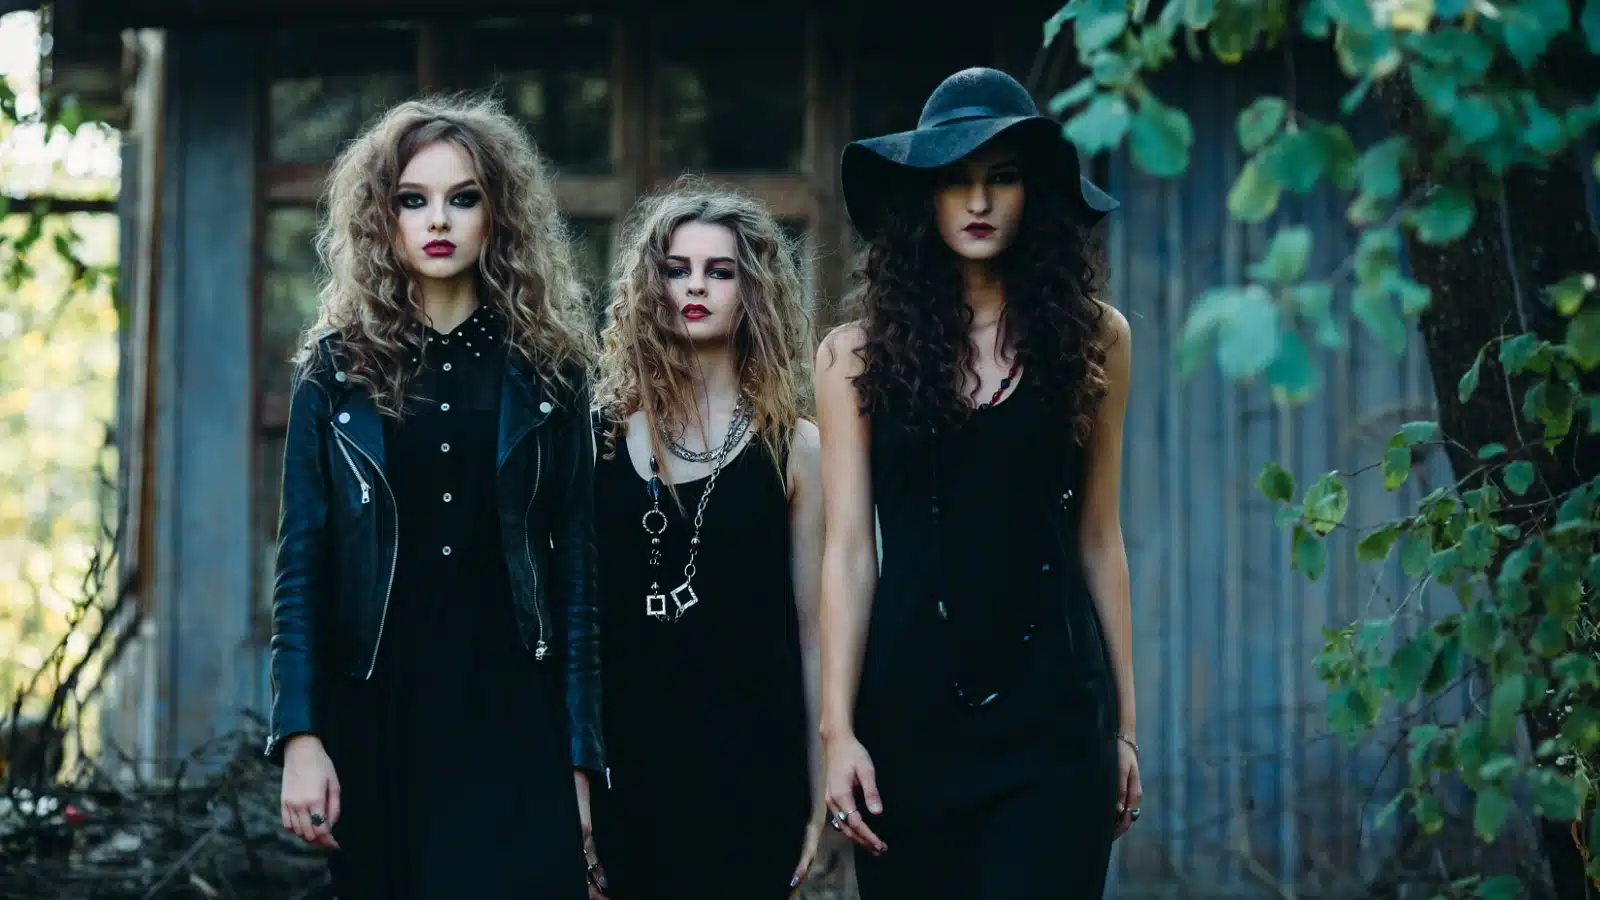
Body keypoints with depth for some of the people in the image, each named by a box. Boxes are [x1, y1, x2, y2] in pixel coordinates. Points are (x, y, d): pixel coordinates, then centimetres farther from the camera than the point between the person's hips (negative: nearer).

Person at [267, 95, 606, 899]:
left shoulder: (545, 372, 5)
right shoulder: (337, 370, 4)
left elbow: (576, 569, 3)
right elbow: (302, 564, 1)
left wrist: (579, 756, -2)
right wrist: (300, 736, -9)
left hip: (512, 717, 0)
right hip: (375, 713, 1)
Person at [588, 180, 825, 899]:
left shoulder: (792, 446, 1)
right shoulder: (602, 429, 3)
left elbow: (811, 628, 3)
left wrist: (818, 792, 3)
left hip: (750, 758, -1)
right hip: (629, 752, 1)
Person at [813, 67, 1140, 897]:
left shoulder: (1092, 339, 4)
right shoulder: (858, 355, 2)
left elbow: (1097, 540, 8)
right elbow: (849, 552, -1)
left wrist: (1124, 724, 8)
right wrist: (838, 730, -8)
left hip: (1052, 712, 0)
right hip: (908, 710, 0)